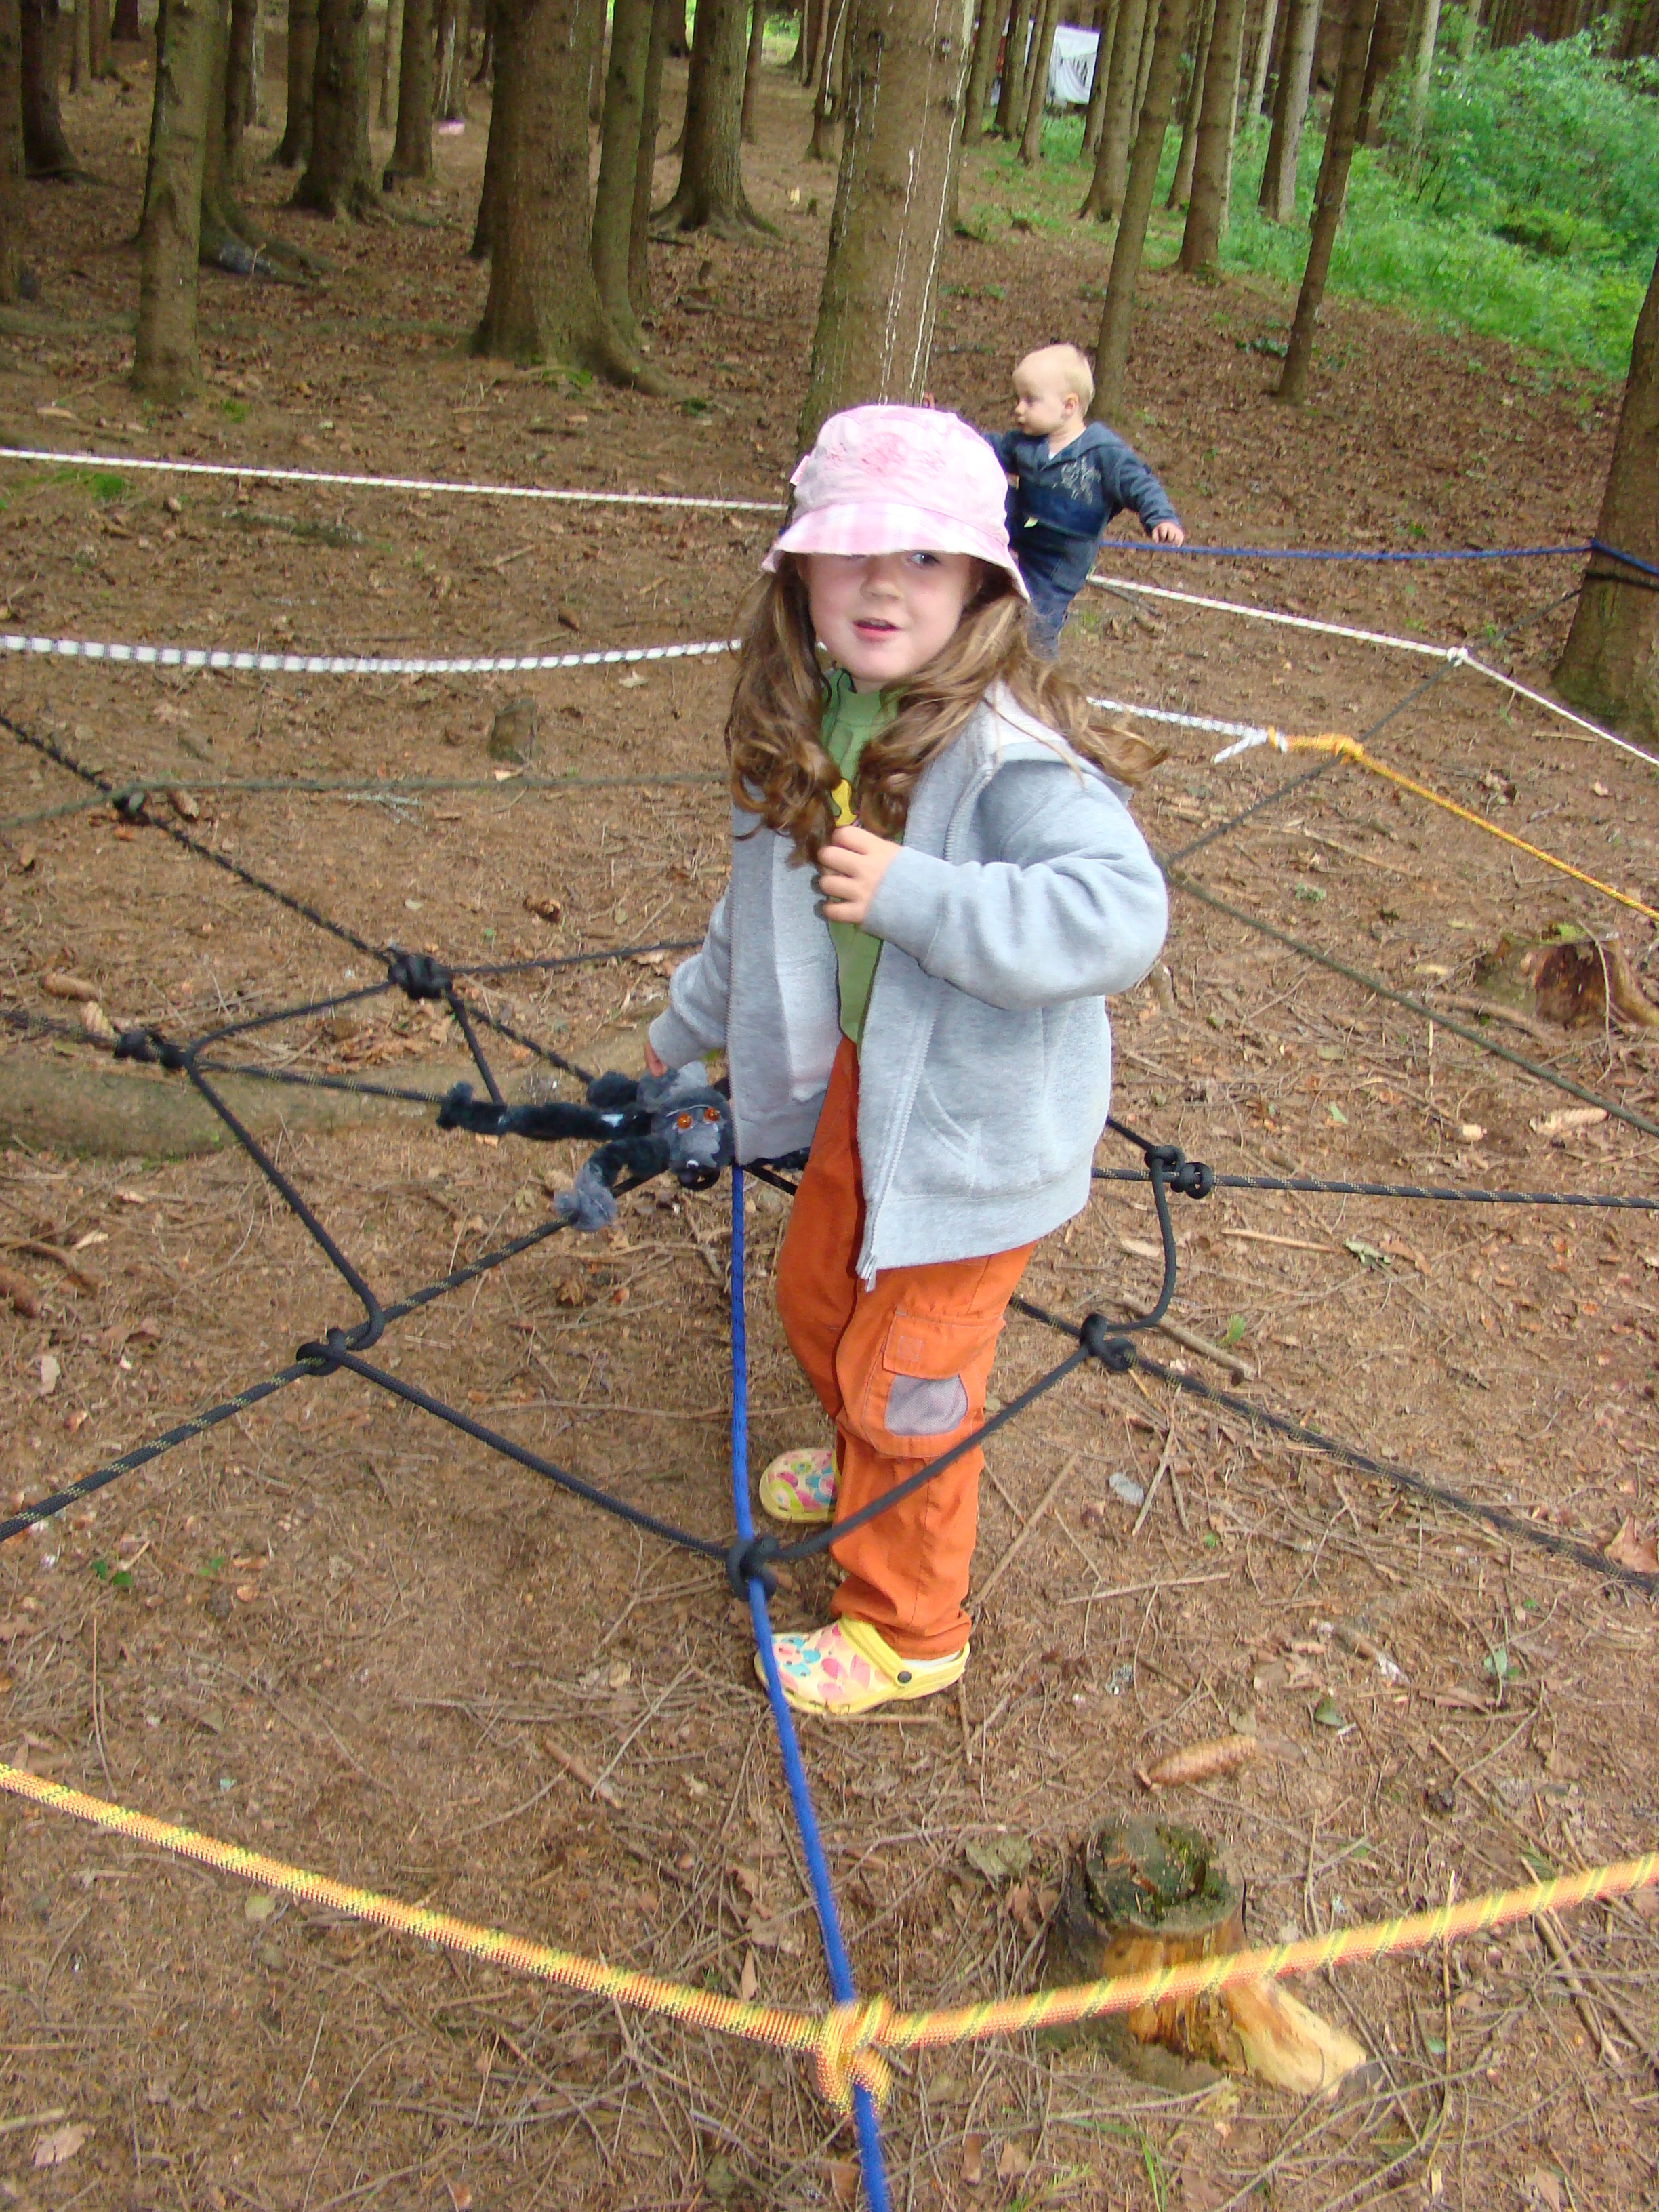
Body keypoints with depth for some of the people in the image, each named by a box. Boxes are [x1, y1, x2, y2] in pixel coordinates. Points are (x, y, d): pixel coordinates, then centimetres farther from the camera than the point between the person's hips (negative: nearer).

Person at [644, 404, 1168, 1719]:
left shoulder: (1010, 752, -28)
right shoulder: (805, 726, -2)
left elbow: (1122, 917, -39)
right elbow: (766, 907, 14)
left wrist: (911, 894, -39)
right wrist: (684, 1030, 26)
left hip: (976, 1127, -8)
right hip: (860, 1085, 8)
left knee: (905, 1378, 7)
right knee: (819, 1305, 27)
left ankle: (909, 1631, 33)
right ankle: (866, 1474, 60)